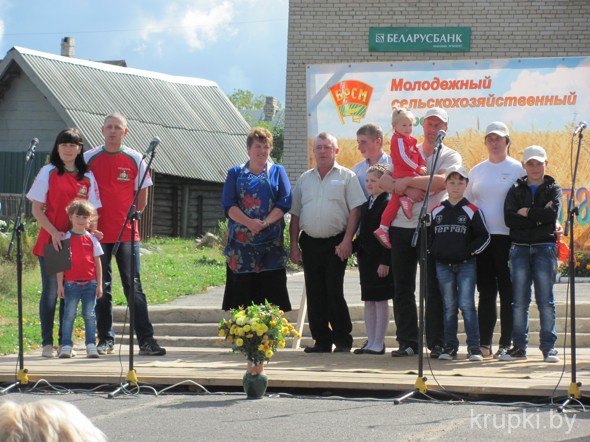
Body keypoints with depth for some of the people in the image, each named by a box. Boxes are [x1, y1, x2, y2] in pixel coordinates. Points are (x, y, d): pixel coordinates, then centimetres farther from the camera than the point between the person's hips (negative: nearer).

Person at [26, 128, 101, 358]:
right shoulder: (48, 173, 0)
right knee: (50, 292, -2)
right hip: (50, 241, -3)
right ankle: (47, 343, 1)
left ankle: (65, 343, 13)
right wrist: (54, 232, -13)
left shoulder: (87, 177, 7)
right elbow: (36, 208, -2)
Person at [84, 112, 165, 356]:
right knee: (101, 288, 5)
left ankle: (146, 340, -5)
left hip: (127, 233, -1)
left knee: (133, 286, -4)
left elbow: (142, 198, 9)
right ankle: (106, 339, 13)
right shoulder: (89, 158, 3)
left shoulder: (135, 159, 3)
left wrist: (128, 217, 6)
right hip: (98, 232, 1)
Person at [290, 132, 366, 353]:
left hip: (336, 243, -4)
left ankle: (343, 340, 3)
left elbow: (355, 210, -5)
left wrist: (347, 240, -13)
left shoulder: (347, 177, 2)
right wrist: (294, 244, 7)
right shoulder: (304, 179, 14)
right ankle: (322, 340, 10)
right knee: (314, 294, 4)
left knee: (334, 293, -7)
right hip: (310, 242, 4)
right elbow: (295, 214, 15)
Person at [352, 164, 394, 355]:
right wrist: (353, 247, 1)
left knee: (380, 300, -2)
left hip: (380, 260, -8)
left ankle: (378, 344, 2)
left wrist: (385, 262, -18)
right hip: (365, 259, 8)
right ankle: (371, 342, 17)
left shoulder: (388, 204, -11)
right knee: (369, 301, 11)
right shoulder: (366, 205, 14)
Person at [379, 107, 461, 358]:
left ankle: (437, 343, 0)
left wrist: (406, 181, -14)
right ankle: (407, 342, 11)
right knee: (402, 287, 4)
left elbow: (441, 181, -17)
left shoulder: (451, 156, 4)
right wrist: (407, 191, -14)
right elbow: (383, 181, 2)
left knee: (435, 288, -4)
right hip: (402, 226, 4)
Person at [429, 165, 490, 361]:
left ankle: (474, 348, -6)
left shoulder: (471, 211, 0)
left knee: (467, 305, -8)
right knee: (449, 307, 7)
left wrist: (469, 251, -7)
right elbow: (428, 234, 18)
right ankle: (450, 347, 12)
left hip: (466, 265, -3)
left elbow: (484, 237, 1)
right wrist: (431, 251, 5)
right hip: (443, 265, 3)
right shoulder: (436, 211, 8)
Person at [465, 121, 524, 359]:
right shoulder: (476, 171, 14)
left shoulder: (517, 169, 1)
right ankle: (484, 343, 8)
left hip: (507, 237, -4)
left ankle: (506, 343, 2)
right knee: (486, 292, 6)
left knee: (507, 292, -1)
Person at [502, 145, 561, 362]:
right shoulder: (516, 190, 12)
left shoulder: (553, 189, 10)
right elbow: (509, 218, -4)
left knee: (545, 300, -4)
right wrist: (539, 216, -10)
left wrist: (526, 213, -7)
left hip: (545, 248, -2)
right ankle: (519, 346, 5)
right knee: (519, 301, 1)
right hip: (520, 248, 2)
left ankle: (548, 346, -1)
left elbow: (552, 214, -10)